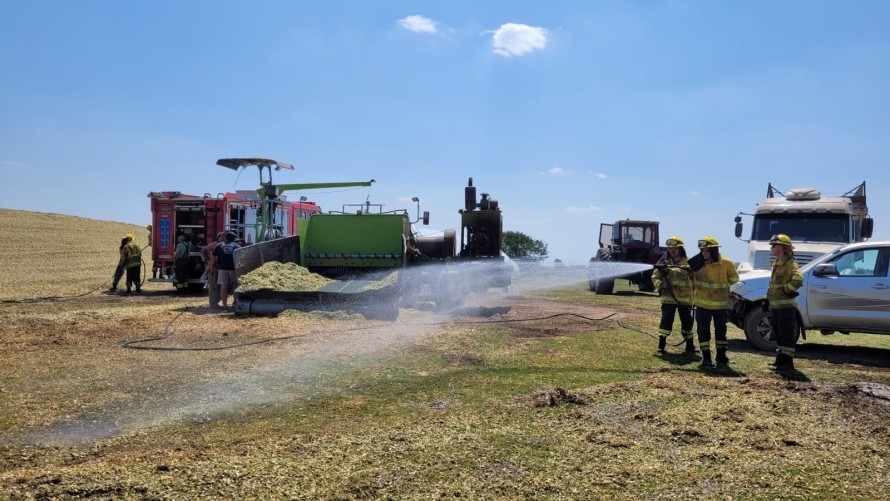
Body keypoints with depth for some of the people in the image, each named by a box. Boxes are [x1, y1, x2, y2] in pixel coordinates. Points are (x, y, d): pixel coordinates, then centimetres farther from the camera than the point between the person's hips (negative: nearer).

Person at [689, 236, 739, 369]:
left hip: (721, 304, 0)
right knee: (703, 331, -2)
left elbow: (734, 278, 6)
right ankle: (706, 359, 6)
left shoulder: (726, 263, -9)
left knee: (721, 331, 11)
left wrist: (721, 285, 3)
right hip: (703, 304, 1)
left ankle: (721, 358, 25)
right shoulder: (698, 263, -7)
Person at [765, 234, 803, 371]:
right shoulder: (776, 263, 17)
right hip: (775, 305, 10)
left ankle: (788, 361, -3)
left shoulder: (790, 263, -14)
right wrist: (767, 299, 20)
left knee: (787, 334, -6)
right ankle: (781, 357, 25)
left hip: (786, 305, -10)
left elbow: (798, 279, -33)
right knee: (778, 333, 16)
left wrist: (787, 290, -21)